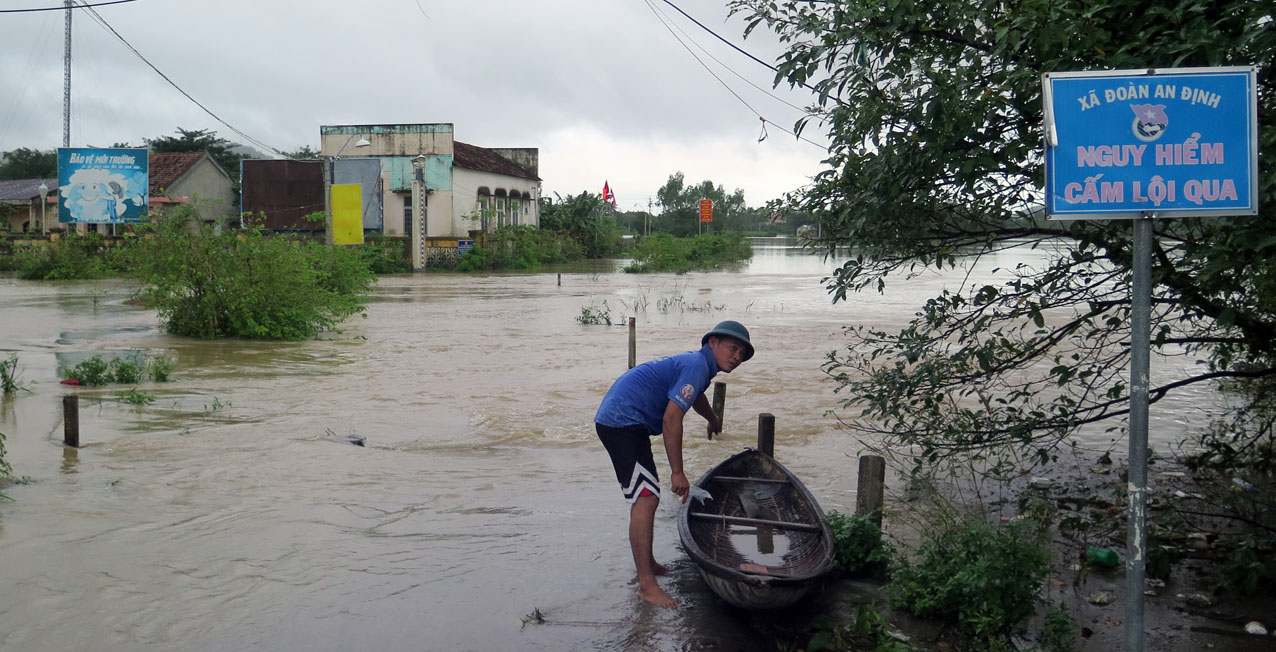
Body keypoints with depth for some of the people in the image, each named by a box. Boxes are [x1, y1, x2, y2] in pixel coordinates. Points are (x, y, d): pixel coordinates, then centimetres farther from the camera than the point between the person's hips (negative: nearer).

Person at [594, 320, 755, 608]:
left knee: (644, 497, 19)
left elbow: (696, 394, 41)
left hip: (617, 421, 11)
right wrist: (677, 472, -18)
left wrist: (713, 420, 60)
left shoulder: (698, 363, 15)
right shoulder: (697, 366, -17)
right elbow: (671, 419, -23)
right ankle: (646, 585, -17)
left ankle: (647, 563, 32)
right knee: (646, 498, -16)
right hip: (623, 422, -11)